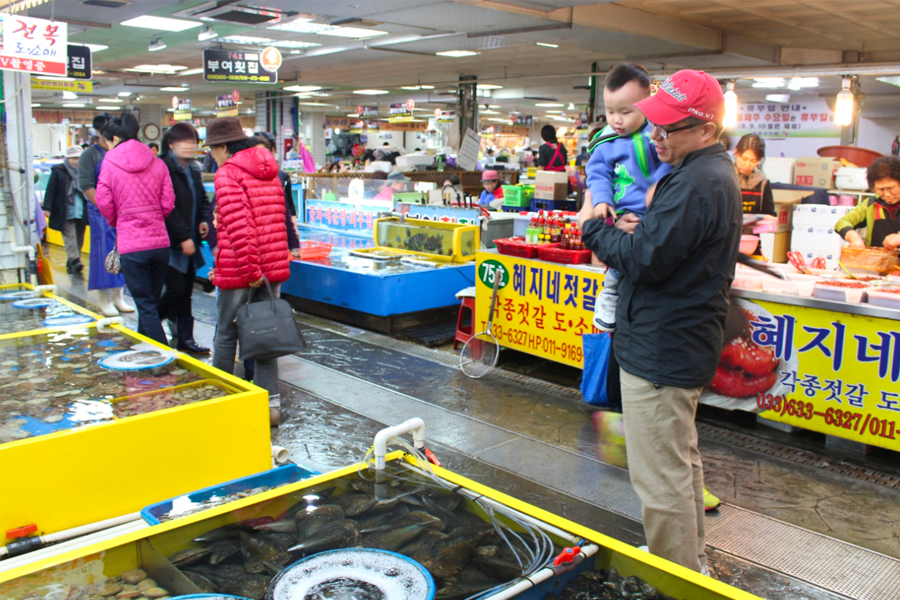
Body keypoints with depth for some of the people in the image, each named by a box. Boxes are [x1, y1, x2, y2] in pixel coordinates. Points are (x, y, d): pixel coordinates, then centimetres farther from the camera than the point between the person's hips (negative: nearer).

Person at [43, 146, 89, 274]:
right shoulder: (58, 171, 1)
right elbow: (50, 190, -2)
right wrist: (47, 208, -8)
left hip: (81, 212, 4)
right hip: (65, 214, -4)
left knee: (79, 238, 6)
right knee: (69, 237, -11)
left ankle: (71, 264, 15)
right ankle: (74, 261, -19)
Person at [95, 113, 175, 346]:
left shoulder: (109, 163, -4)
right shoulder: (157, 163, 5)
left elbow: (104, 204, -3)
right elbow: (168, 203, 1)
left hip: (131, 245, -4)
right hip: (160, 242, 4)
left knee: (146, 307, 0)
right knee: (151, 302, 17)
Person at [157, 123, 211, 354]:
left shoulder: (194, 170, 14)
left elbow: (202, 199, 24)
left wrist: (203, 220, 4)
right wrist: (183, 237, -20)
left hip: (189, 242, 8)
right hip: (171, 243, -8)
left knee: (186, 292, 11)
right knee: (176, 290, -10)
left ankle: (185, 339, 18)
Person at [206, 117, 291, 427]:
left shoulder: (227, 174, -10)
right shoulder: (270, 172, 13)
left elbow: (238, 225, -20)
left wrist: (249, 269, -19)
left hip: (239, 270, -6)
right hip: (273, 266, 7)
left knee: (226, 334, 9)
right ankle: (271, 403, 11)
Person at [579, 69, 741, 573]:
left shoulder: (696, 183, -22)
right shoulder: (716, 173, 13)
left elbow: (645, 261, -25)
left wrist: (595, 229, -8)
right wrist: (643, 231, 1)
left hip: (660, 352, -12)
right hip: (686, 342, 12)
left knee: (661, 479, -1)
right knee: (682, 461, 24)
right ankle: (693, 558, 41)